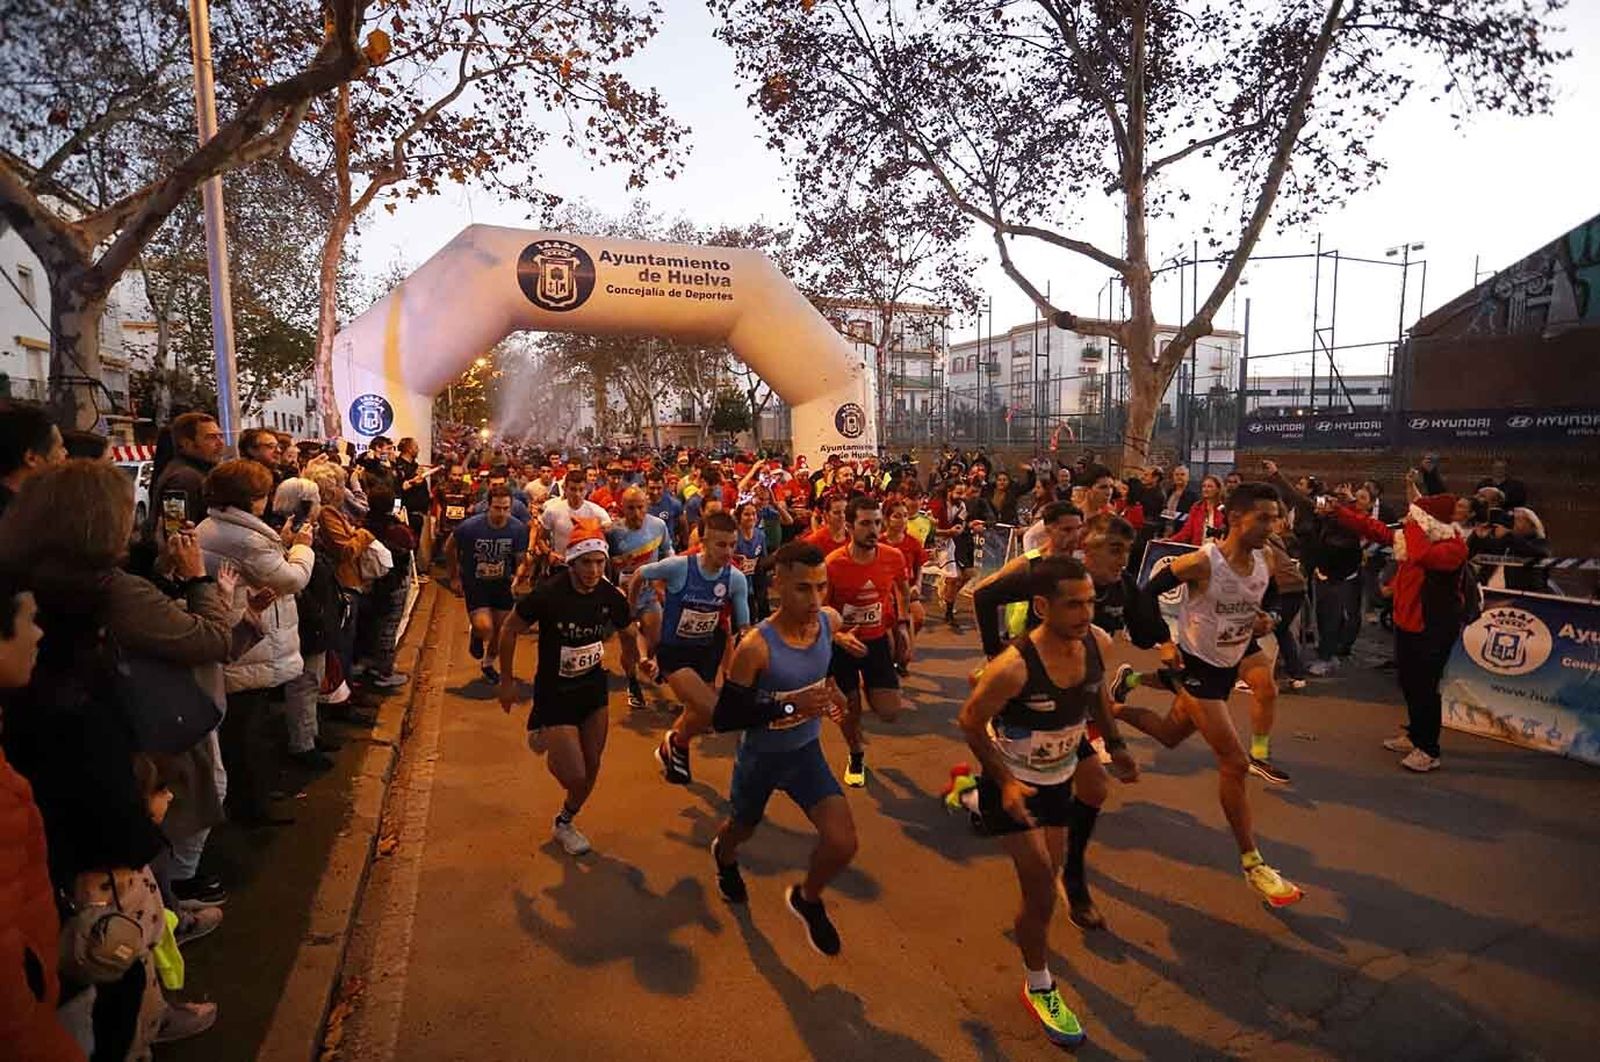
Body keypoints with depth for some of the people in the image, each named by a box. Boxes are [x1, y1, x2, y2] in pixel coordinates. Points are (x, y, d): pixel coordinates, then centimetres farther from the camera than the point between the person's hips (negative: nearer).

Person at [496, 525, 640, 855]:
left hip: (594, 688, 5)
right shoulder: (548, 594, -25)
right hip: (554, 691, -4)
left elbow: (627, 632, 11)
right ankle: (542, 735, 26)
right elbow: (509, 630, -10)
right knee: (575, 775, -6)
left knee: (591, 768, 13)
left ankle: (564, 823, 41)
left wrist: (638, 658, 0)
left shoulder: (611, 596, -13)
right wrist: (507, 681, -4)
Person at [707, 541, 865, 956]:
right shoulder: (755, 647, -32)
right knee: (743, 827, 24)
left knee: (842, 844, -11)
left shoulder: (830, 622, -15)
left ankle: (807, 899, 23)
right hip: (760, 757, -3)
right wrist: (791, 706, -34)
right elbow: (725, 716, -26)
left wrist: (831, 689, -2)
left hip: (806, 752, 3)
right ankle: (723, 855, 65)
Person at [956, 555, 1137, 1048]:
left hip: (1059, 776, 6)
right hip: (1015, 782, -6)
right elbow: (970, 721, -20)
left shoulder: (1099, 643, -17)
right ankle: (1039, 987, 19)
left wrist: (1115, 744, 7)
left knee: (1048, 872, 18)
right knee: (1042, 882, -4)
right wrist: (1005, 782, -25)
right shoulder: (1013, 667, -35)